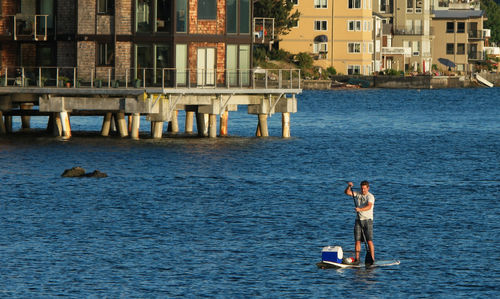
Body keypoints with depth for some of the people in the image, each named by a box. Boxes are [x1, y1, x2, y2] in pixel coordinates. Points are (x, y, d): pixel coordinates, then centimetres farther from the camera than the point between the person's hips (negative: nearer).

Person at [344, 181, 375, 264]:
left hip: (368, 220, -5)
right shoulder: (357, 194, 11)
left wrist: (360, 209, -40)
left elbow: (369, 206, -25)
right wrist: (349, 186, -13)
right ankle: (357, 259, 3)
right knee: (357, 240, 0)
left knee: (369, 241, -10)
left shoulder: (370, 196, -8)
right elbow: (346, 192, 7)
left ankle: (372, 258, -8)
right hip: (358, 220, 5)